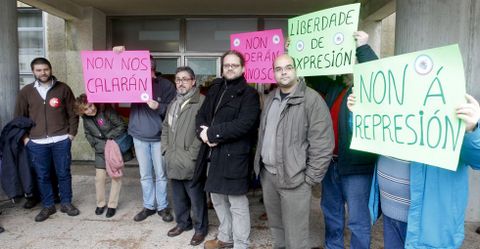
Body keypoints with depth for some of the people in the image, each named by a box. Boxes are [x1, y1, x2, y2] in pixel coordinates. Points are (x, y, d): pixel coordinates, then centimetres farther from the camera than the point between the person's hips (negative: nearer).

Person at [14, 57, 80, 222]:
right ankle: (48, 206, 24)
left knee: (63, 173, 7)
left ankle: (66, 203, 23)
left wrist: (71, 133, -1)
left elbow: (73, 113, 5)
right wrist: (25, 137, 3)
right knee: (42, 176, 9)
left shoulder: (63, 88, 2)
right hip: (36, 143, 2)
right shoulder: (26, 92, 6)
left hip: (61, 140, -1)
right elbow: (19, 117, 12)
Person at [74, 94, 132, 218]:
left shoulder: (106, 110, -19)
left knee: (116, 176, 2)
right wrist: (98, 145, -4)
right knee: (99, 177, 4)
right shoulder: (86, 119, -1)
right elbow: (88, 135, 11)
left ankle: (112, 204, 16)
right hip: (101, 151, 4)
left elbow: (122, 126, -17)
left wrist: (108, 137, -15)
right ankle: (100, 203, 25)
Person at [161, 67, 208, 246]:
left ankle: (200, 228, 23)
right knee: (178, 196, 20)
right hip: (173, 161, 7)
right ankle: (182, 222, 39)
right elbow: (166, 127, 20)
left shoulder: (201, 101, -11)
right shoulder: (173, 103, 16)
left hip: (190, 163, -7)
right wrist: (166, 149, 9)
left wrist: (191, 154, -17)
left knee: (196, 197, 5)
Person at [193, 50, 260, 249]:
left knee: (237, 204, 4)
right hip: (212, 154, 7)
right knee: (218, 199, 20)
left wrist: (212, 133, -16)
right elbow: (201, 115, 12)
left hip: (234, 156, -7)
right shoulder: (215, 89, 13)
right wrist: (203, 133, -10)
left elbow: (243, 124, -20)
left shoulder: (249, 94, -7)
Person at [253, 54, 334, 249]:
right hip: (267, 174, 7)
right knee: (275, 227, 22)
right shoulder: (271, 98, 11)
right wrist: (259, 163, 13)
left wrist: (310, 178, -14)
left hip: (294, 178, -7)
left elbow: (322, 145, -15)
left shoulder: (312, 99, -12)